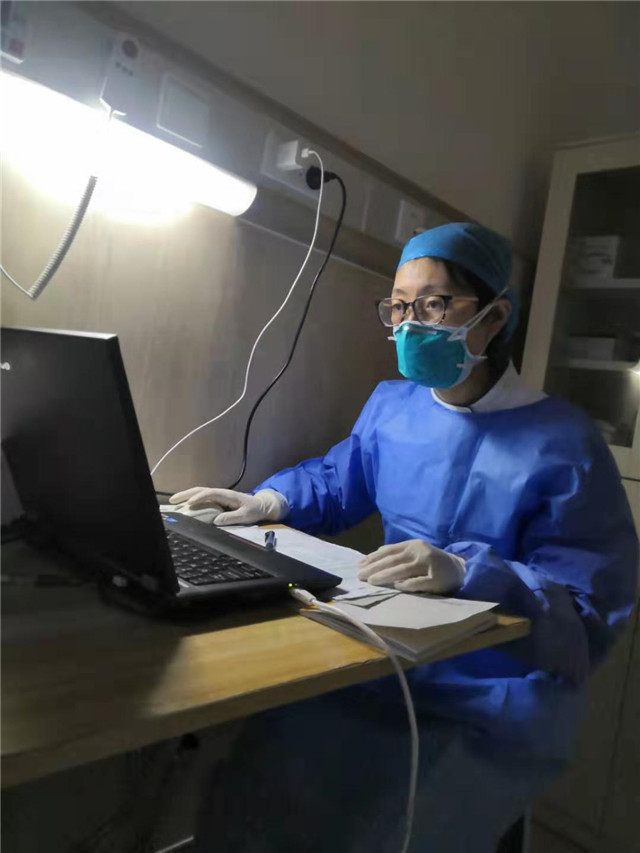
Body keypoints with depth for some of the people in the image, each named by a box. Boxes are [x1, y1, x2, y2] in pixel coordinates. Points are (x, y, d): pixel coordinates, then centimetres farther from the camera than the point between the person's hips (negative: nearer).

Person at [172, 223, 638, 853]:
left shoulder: (562, 443, -14)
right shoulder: (391, 404, 4)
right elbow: (335, 481, 20)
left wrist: (465, 574, -33)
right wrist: (268, 501, -1)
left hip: (495, 712, -4)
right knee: (244, 793, -7)